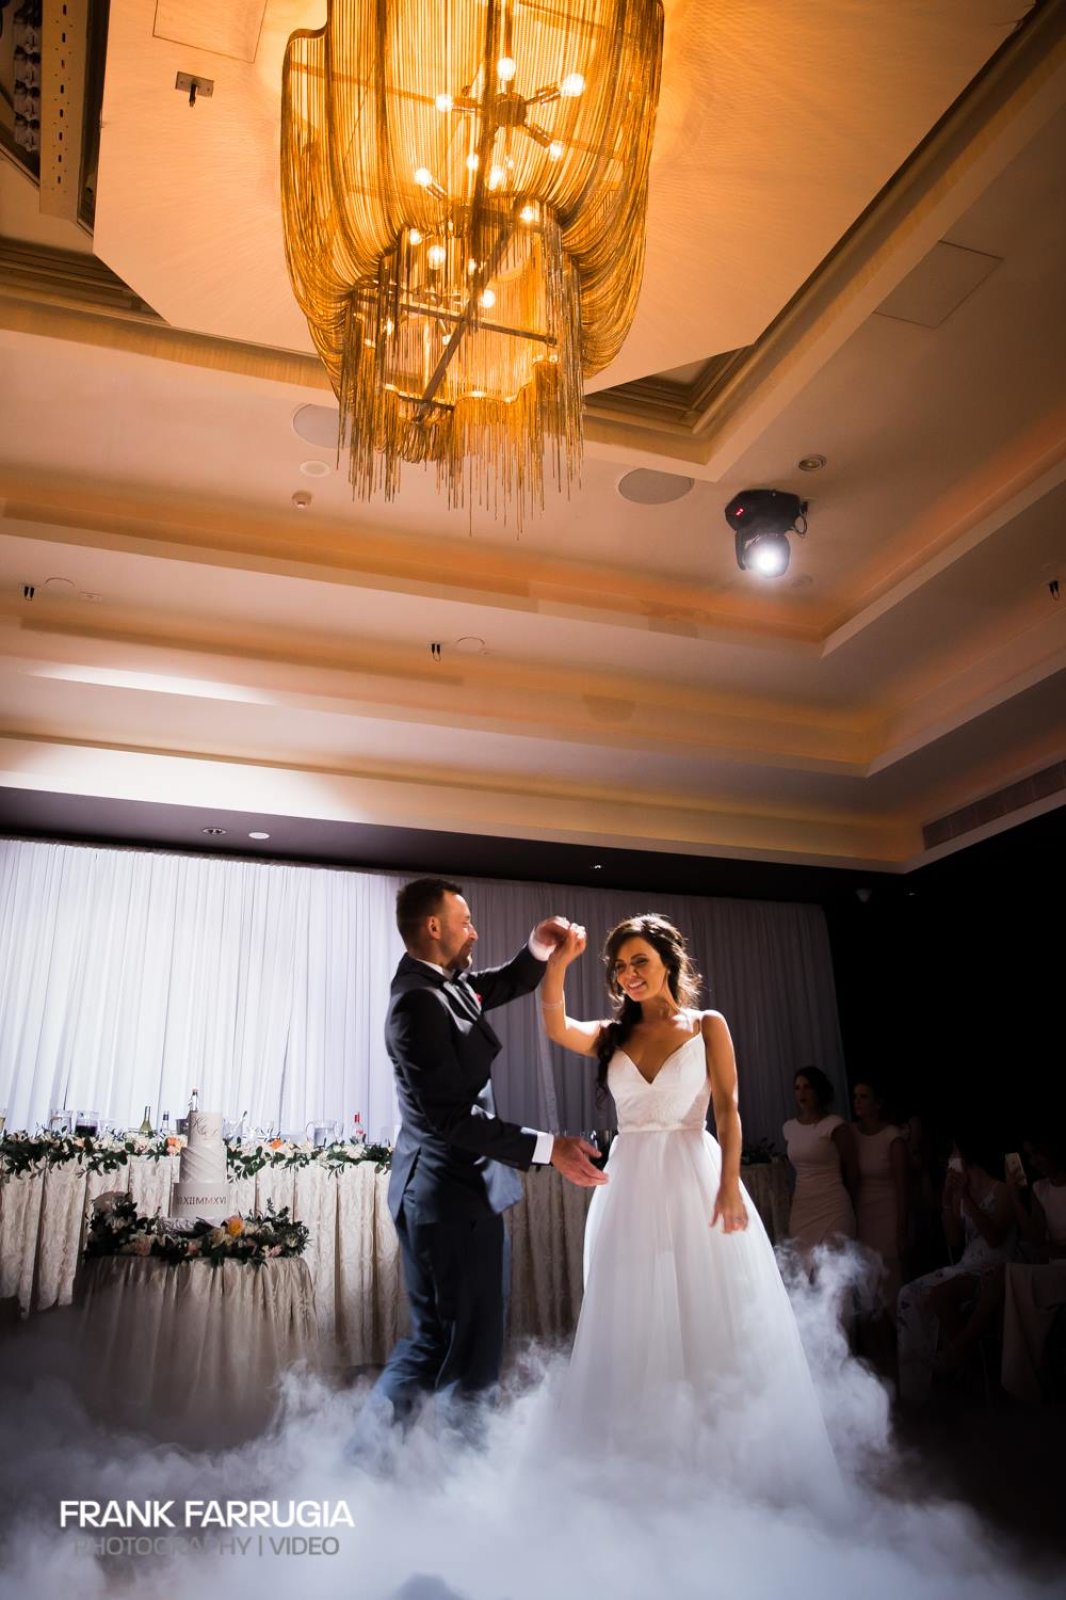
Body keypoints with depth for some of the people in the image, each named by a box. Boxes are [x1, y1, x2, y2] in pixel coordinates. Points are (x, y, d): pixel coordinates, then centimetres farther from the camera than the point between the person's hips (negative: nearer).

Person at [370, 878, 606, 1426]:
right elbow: (451, 1119, -26)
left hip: (445, 1194, 10)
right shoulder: (418, 1002, -23)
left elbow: (506, 984, 24)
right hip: (451, 1198, -10)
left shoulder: (446, 984, 6)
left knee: (434, 1337, 21)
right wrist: (547, 1148, -25)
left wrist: (538, 949, 3)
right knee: (471, 1350, 4)